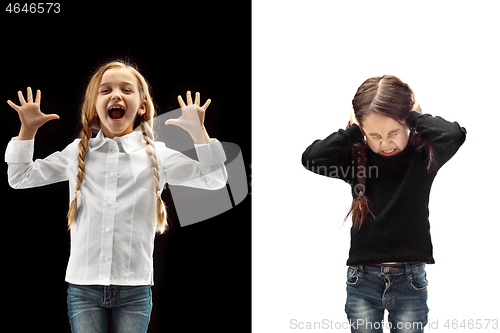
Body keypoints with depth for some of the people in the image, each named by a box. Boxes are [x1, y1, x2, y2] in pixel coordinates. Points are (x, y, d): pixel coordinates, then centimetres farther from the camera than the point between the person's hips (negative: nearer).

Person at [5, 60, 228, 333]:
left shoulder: (156, 155, 4)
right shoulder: (76, 153, 8)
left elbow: (214, 179, 4)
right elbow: (20, 177, 16)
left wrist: (198, 131, -5)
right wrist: (27, 130, 7)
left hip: (134, 289, -1)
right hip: (84, 286, 1)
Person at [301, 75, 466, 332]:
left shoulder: (423, 156, -5)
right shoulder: (356, 158, 0)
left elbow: (454, 135, -26)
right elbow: (310, 158, -15)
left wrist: (416, 117, -11)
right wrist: (352, 130, -11)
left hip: (410, 282, -1)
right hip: (363, 280, 1)